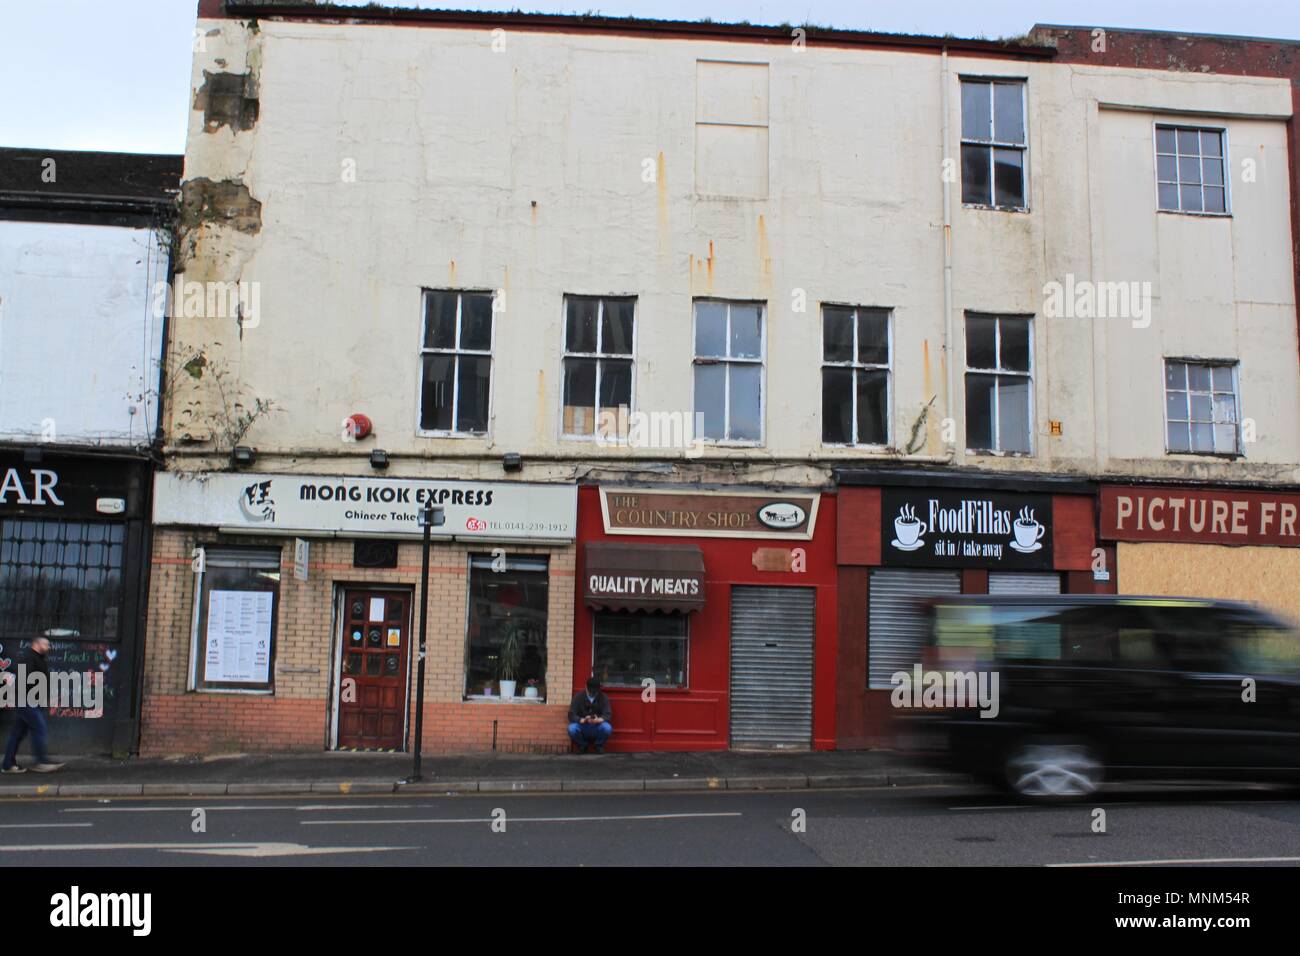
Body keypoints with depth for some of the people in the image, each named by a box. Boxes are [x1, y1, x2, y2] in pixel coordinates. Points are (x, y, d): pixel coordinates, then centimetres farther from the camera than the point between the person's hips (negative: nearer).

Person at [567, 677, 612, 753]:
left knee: (607, 728, -31)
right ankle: (583, 746, 2)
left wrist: (599, 719, -35)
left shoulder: (603, 698, -3)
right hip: (582, 726, 0)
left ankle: (599, 746, 2)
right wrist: (582, 720, -33)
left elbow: (608, 715, -11)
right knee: (572, 728, -32)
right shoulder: (578, 697, -5)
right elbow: (571, 715, -12)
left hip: (597, 728, 0)